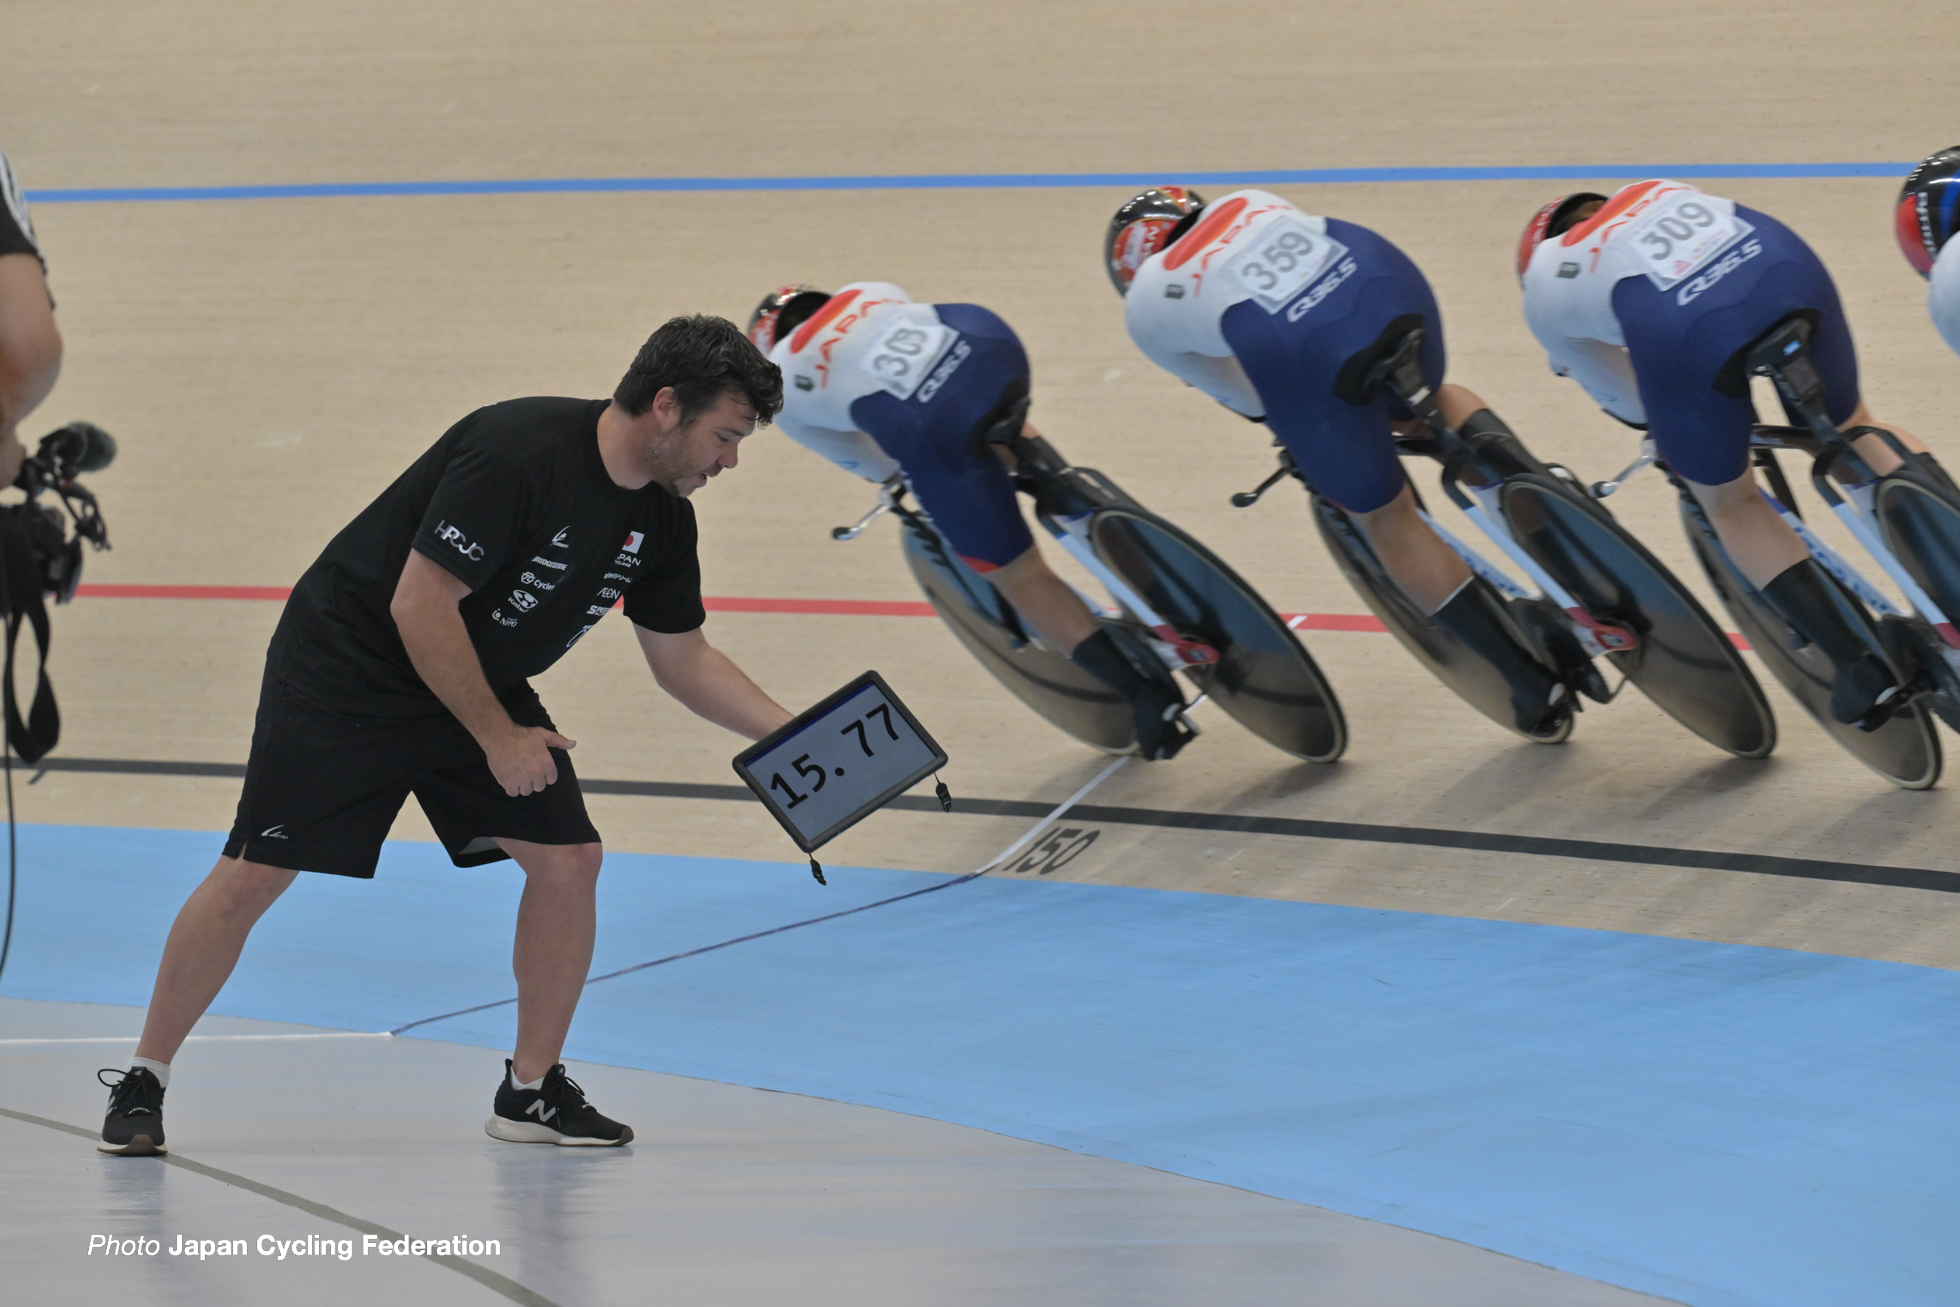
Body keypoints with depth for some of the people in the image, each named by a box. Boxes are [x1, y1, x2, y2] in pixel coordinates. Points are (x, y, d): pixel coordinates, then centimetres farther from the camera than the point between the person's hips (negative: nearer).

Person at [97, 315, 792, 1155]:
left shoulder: (661, 518, -3)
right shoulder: (518, 453, -29)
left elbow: (683, 659, 10)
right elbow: (418, 606, -27)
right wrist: (498, 737, -21)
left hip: (477, 686, 7)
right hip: (347, 667, -7)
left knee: (568, 858, -7)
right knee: (253, 876, -9)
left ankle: (532, 1091, 7)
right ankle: (142, 1083, 5)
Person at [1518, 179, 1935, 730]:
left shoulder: (1543, 288, 31)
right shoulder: (1655, 192, 40)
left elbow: (1620, 399, 38)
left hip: (1679, 331, -3)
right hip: (1785, 271, 3)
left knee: (1730, 505, 19)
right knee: (1852, 429, 29)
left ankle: (1858, 665, 8)